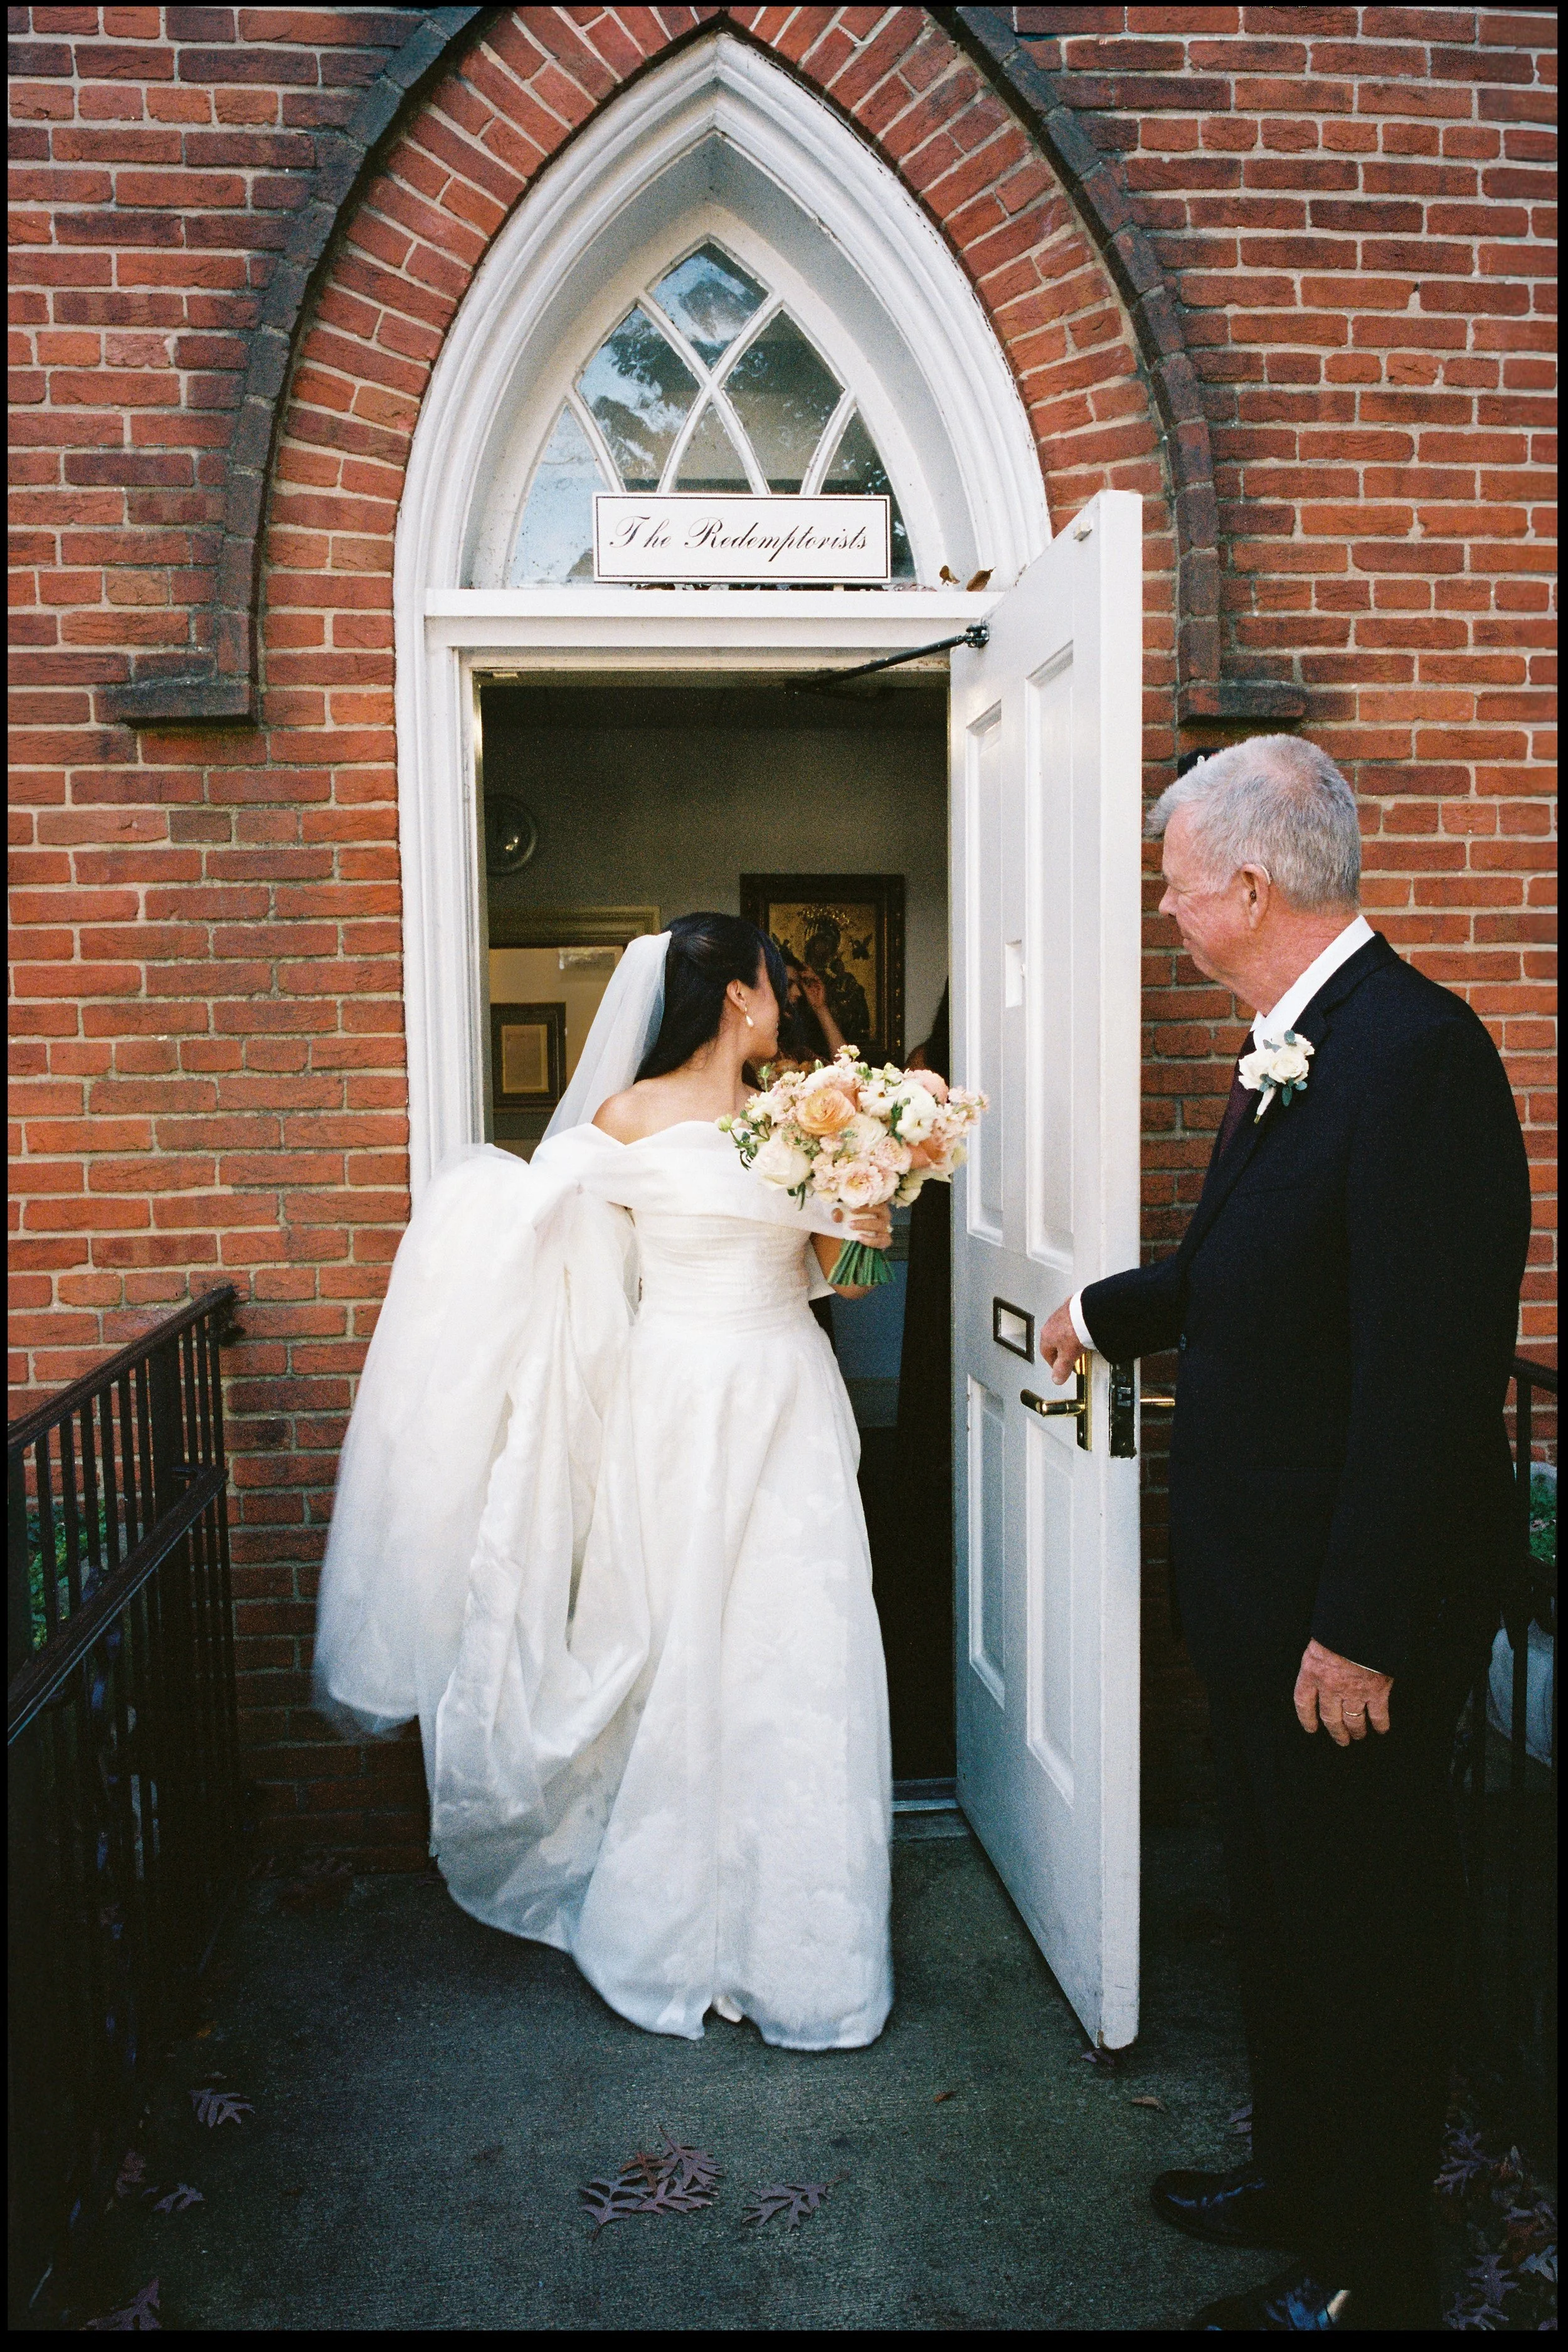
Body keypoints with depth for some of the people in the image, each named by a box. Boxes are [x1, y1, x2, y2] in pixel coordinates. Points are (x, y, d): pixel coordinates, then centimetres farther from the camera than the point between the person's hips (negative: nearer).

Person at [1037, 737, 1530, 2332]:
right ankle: (1296, 2173, 46)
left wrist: (1362, 1629, -24)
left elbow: (1432, 1372, -27)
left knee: (1363, 1929, 10)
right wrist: (1107, 1312, 34)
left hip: (1349, 1609, -9)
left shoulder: (1415, 1052, -24)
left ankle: (1364, 2274, 32)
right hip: (1258, 1583, 9)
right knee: (1276, 1903, 24)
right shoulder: (1291, 1046, 5)